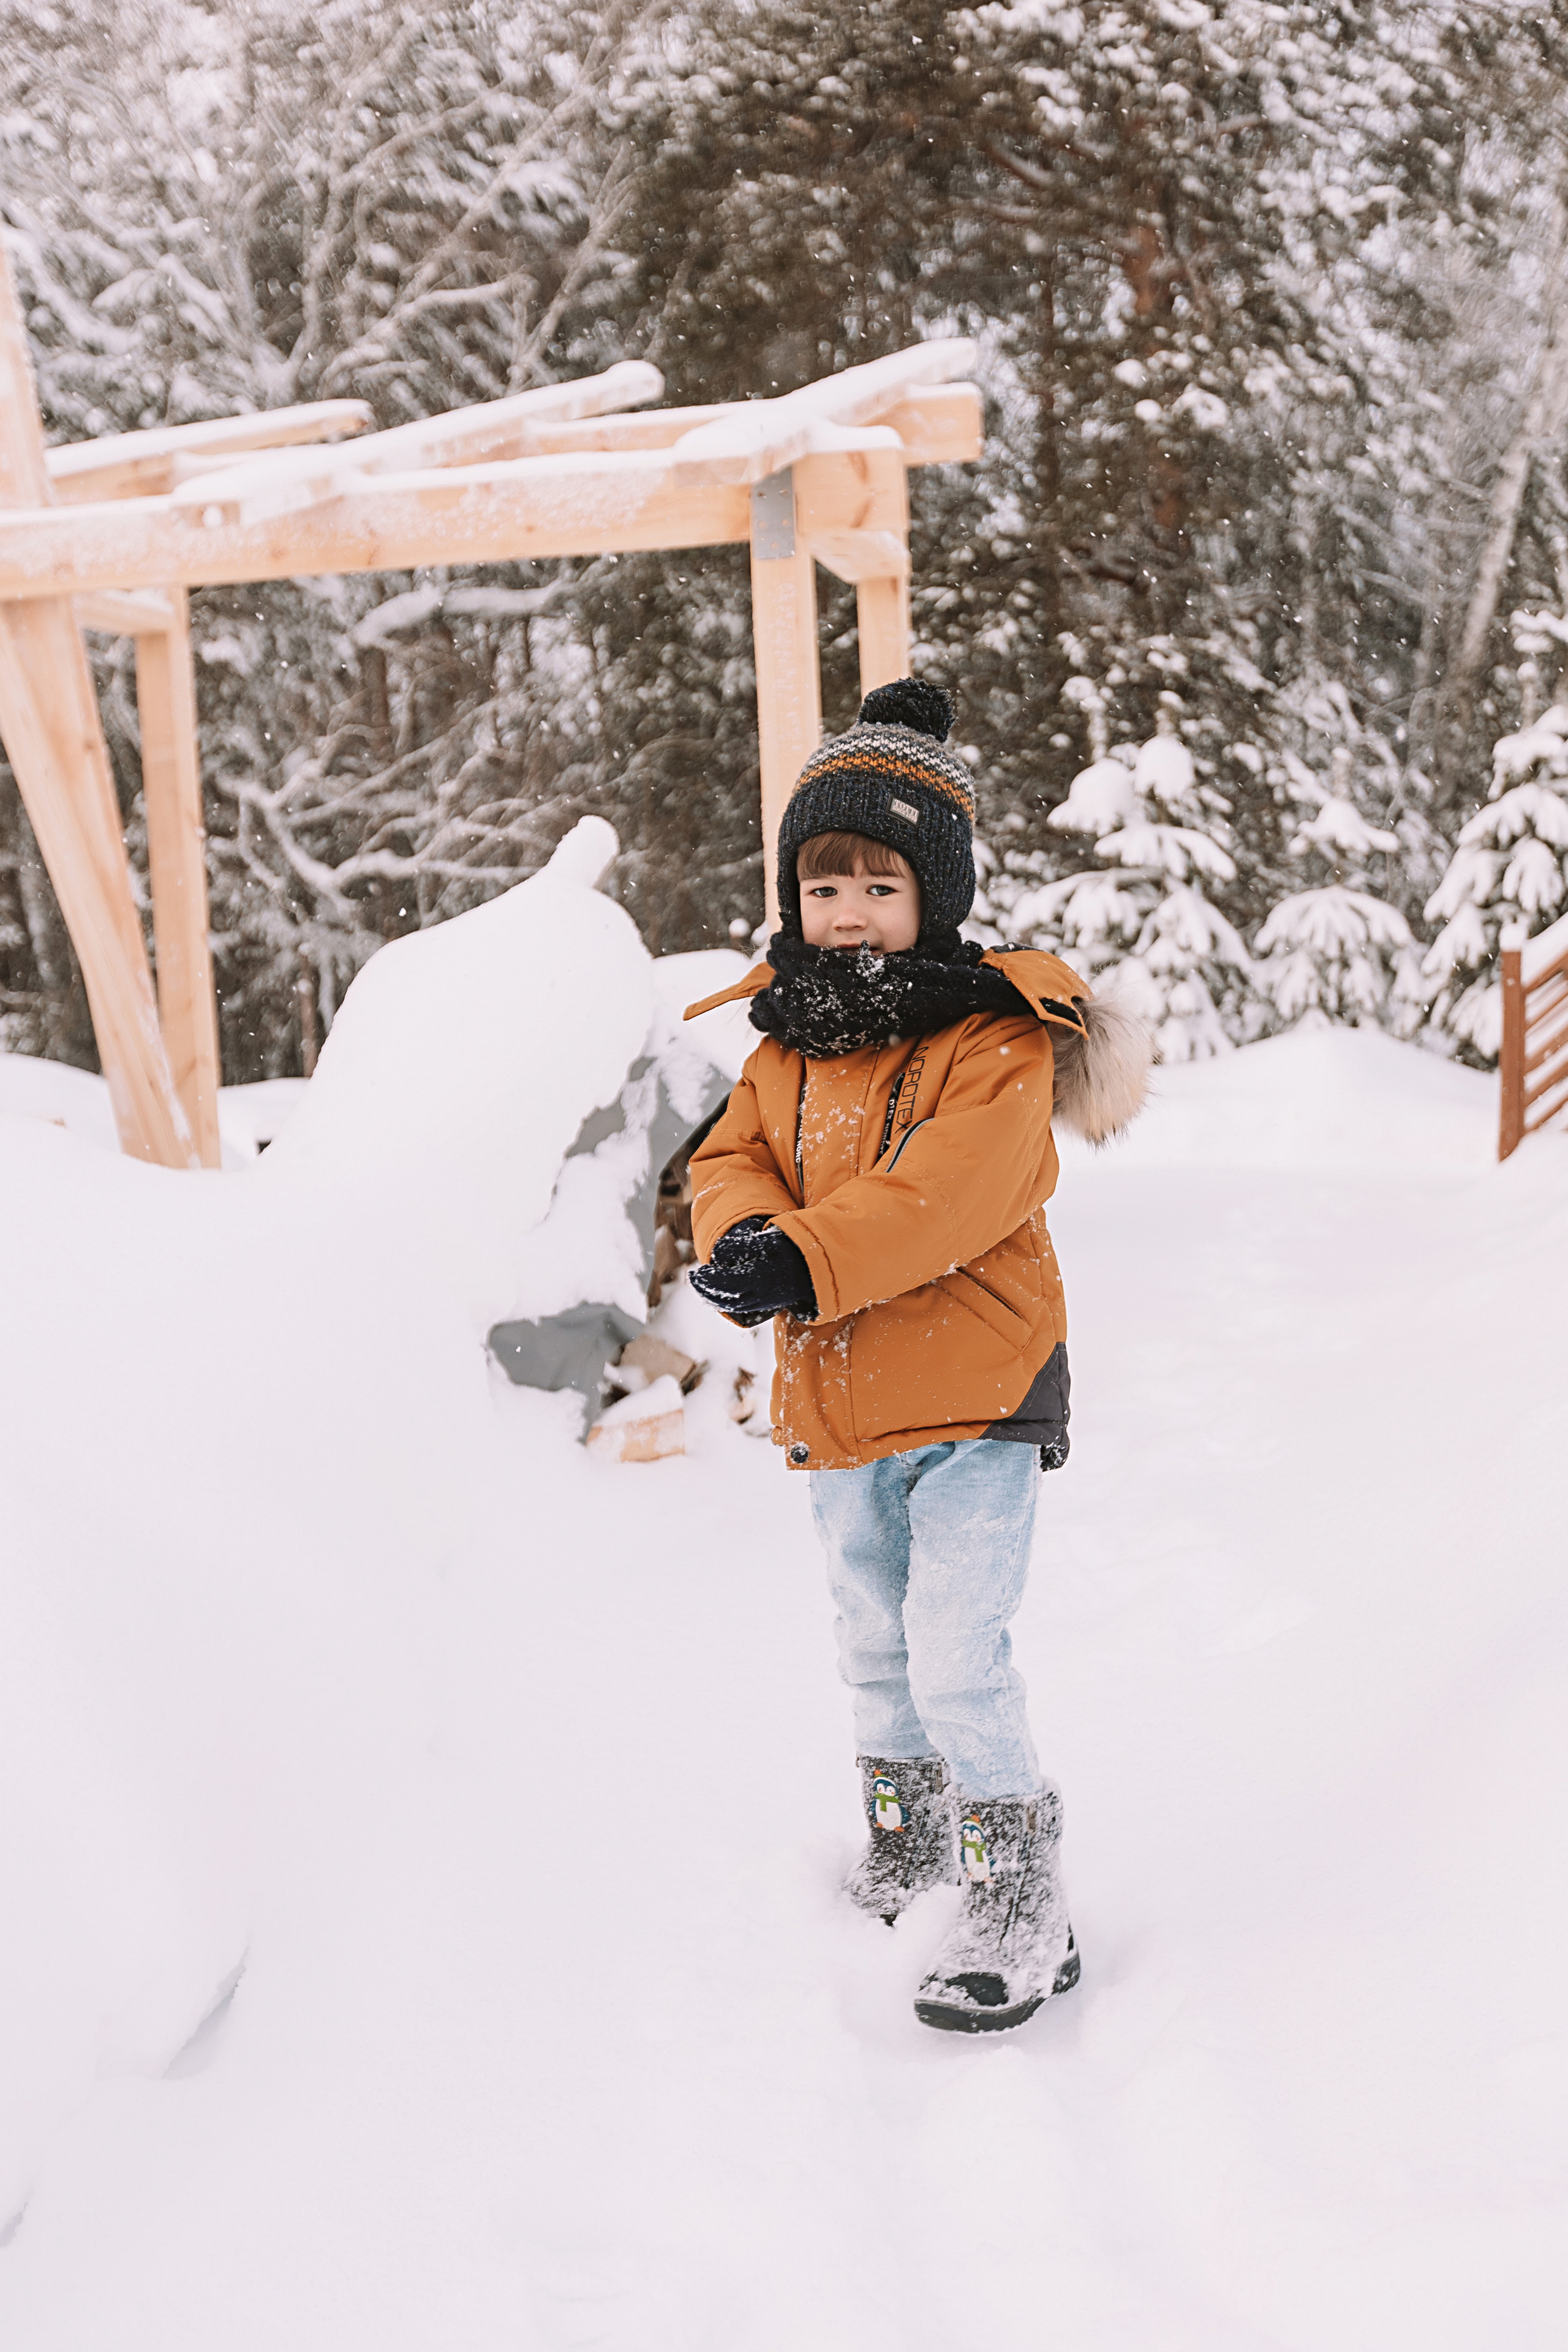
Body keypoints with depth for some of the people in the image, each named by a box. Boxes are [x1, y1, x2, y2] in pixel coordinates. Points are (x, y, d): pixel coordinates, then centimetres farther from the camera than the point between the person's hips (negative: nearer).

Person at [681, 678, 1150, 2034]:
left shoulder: (996, 1039, -15)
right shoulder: (788, 1042, 6)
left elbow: (947, 1195, -27)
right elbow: (732, 1159, 2)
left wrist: (806, 1262, -34)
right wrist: (747, 1234, -22)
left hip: (975, 1402, -7)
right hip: (837, 1410, 7)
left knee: (957, 1661, -12)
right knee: (875, 1650, 21)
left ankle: (1024, 1915, 2)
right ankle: (907, 1856, 42)